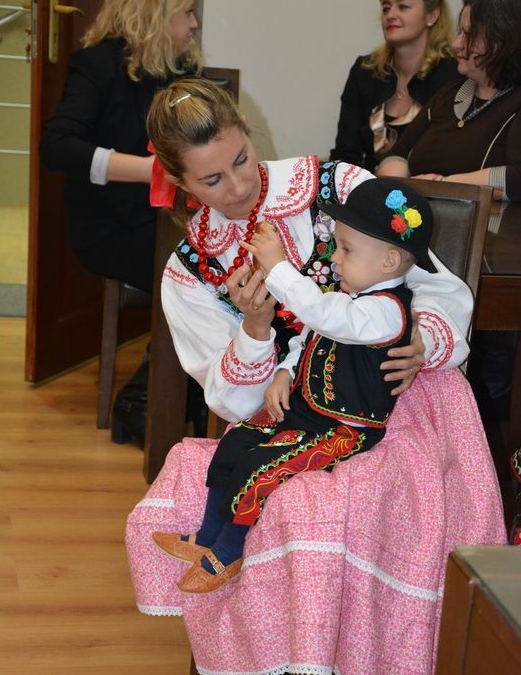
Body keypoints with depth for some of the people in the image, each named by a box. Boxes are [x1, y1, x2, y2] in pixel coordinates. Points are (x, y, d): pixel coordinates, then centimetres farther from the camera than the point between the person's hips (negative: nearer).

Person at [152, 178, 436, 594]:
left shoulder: (385, 310, -24)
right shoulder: (352, 296, 8)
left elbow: (319, 313, -38)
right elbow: (308, 339, 18)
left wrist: (277, 265, -32)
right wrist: (285, 375, 1)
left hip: (346, 429, -10)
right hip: (303, 404, 10)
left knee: (259, 467, -18)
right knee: (234, 444, 2)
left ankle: (225, 556, 3)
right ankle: (206, 539, 14)